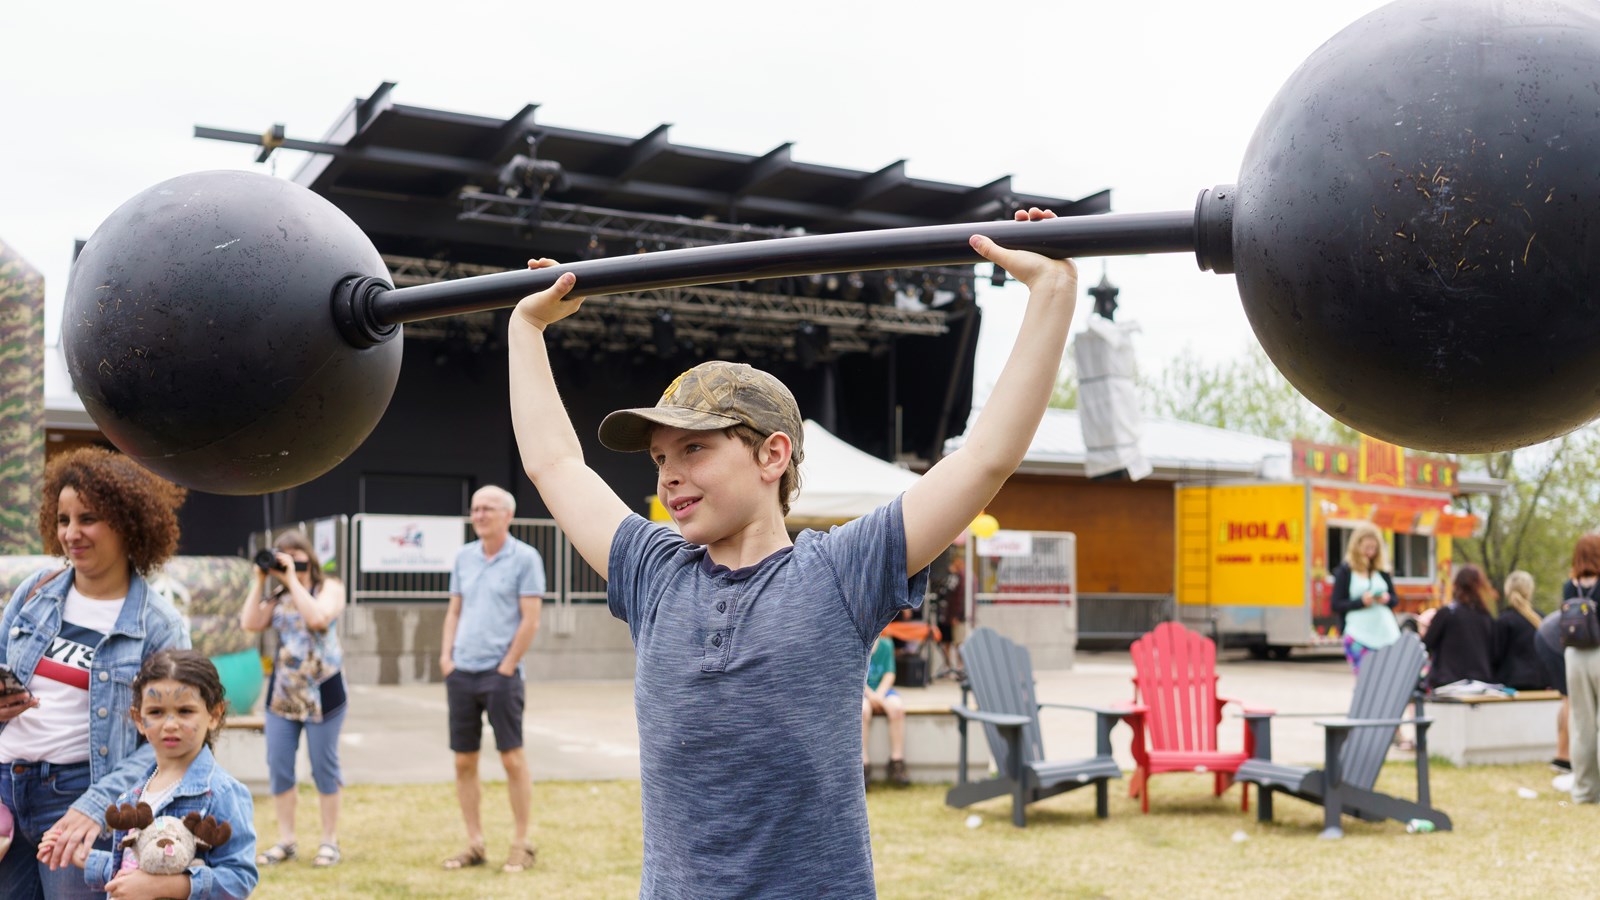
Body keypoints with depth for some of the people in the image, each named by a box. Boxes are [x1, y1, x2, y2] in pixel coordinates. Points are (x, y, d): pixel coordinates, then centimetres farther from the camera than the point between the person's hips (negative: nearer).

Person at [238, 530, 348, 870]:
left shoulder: (329, 588, -3)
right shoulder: (278, 596, 12)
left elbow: (318, 617, -22)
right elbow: (250, 623, -1)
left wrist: (293, 580, -17)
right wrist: (260, 581, -3)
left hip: (322, 691, -5)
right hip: (283, 691, 5)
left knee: (323, 766, 1)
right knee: (278, 766, 3)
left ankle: (330, 841, 11)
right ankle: (286, 841, 14)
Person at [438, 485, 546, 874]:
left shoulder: (525, 558, -5)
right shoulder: (464, 557, 11)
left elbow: (530, 621, -9)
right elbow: (454, 612, 16)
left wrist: (506, 667, -12)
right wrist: (446, 659, 4)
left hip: (500, 674, -5)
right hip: (462, 673, 5)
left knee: (512, 758, -1)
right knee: (464, 762, 7)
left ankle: (521, 845, 8)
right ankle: (475, 844, 16)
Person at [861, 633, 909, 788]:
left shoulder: (886, 645, 6)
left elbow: (890, 674, 0)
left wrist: (879, 694, -16)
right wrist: (870, 694, -19)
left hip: (882, 690, 3)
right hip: (858, 690, -3)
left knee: (897, 708, -29)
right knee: (862, 710, -37)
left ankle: (896, 765, -23)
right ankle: (863, 765, -30)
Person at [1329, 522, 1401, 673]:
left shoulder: (1382, 570, 12)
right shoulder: (1345, 571, 0)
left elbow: (1395, 598, 17)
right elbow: (1336, 605, -3)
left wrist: (1387, 599, -6)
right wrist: (1361, 601, -16)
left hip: (1387, 633, 4)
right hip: (1359, 635, -4)